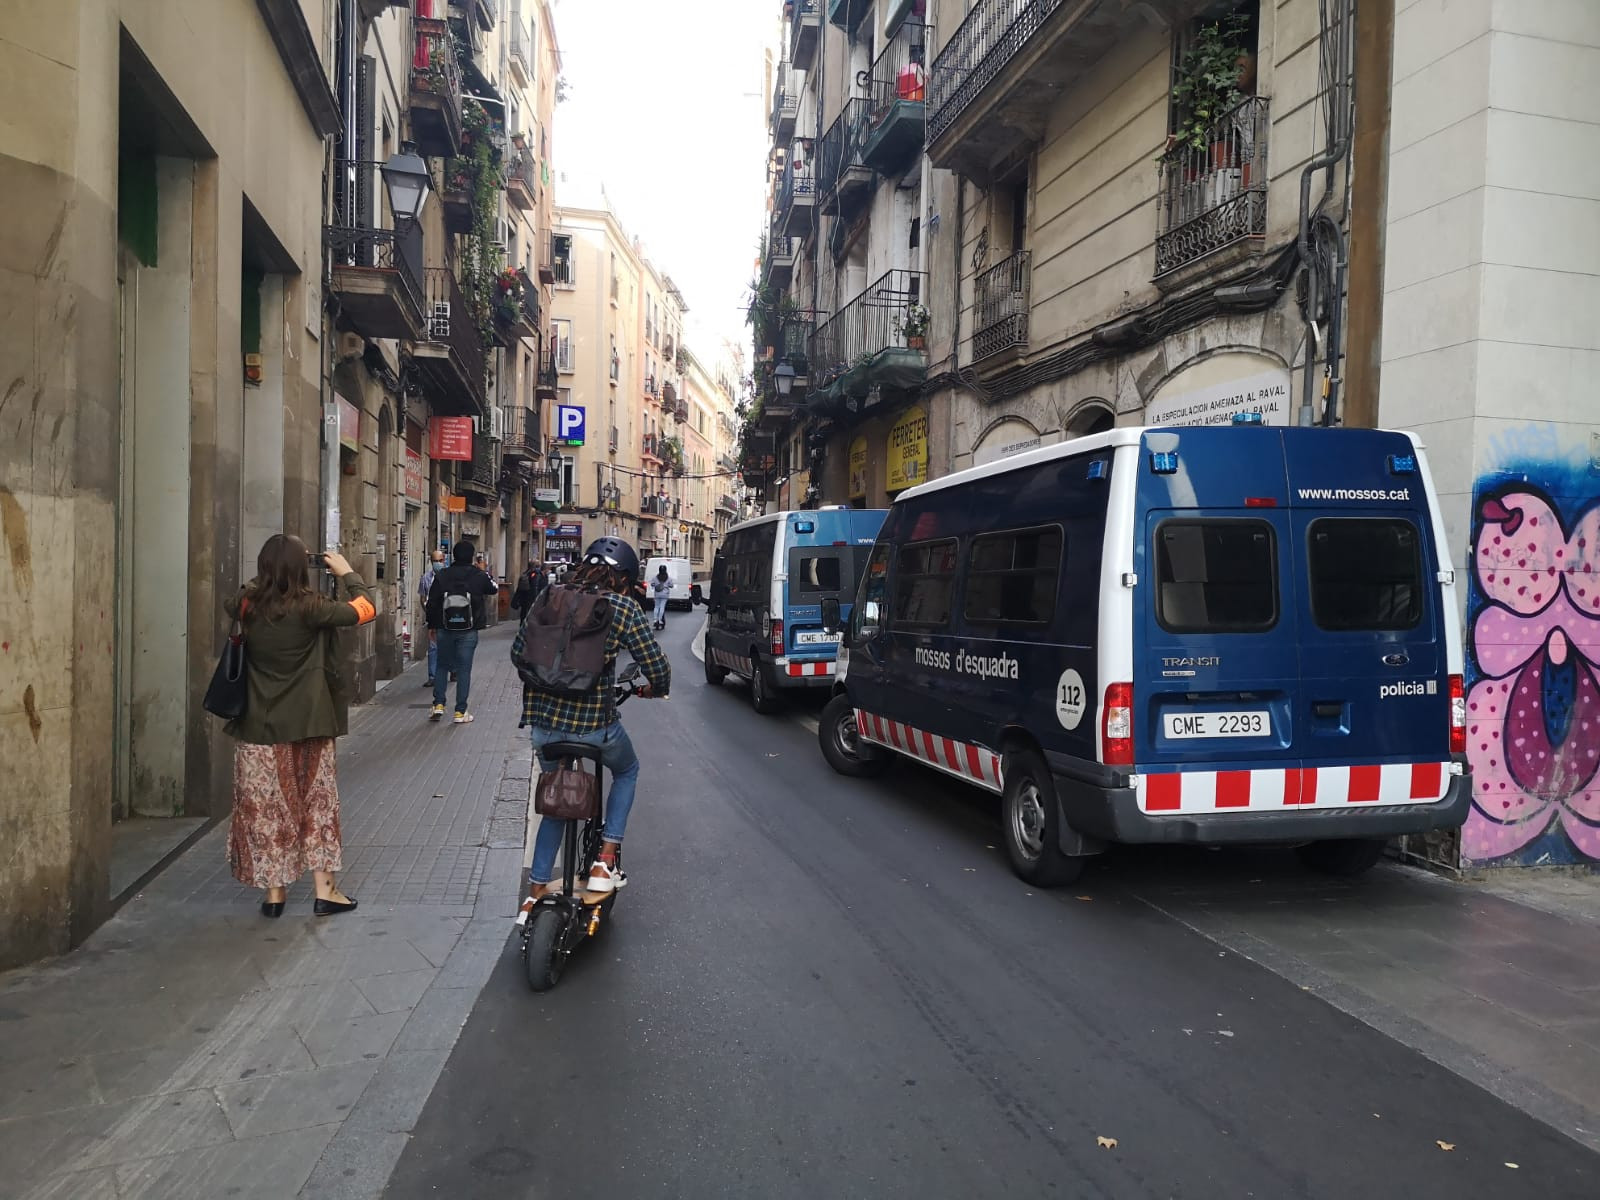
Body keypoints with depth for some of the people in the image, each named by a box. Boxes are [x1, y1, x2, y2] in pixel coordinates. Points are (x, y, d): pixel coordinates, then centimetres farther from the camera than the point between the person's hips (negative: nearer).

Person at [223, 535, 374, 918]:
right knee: (317, 802, 10)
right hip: (308, 725, -2)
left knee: (265, 807, 11)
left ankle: (274, 891, 18)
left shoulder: (249, 606, -5)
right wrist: (346, 572, 3)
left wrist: (264, 577, 17)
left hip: (260, 726, 3)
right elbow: (365, 609, -9)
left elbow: (232, 602, 20)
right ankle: (324, 890, 13)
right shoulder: (310, 607, -16)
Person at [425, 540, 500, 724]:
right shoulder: (478, 576, -7)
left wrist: (432, 625, 12)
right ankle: (460, 712, 3)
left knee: (442, 666, 17)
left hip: (444, 630, 2)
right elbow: (495, 590, 13)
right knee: (464, 669, 3)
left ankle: (438, 705, 11)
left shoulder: (441, 576, -3)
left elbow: (431, 603, 1)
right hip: (468, 631, -2)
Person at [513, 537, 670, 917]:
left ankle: (535, 894, 28)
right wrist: (656, 688, 16)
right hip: (595, 723, -4)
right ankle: (606, 860, 16)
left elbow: (518, 652, 10)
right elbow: (658, 668, -7)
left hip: (544, 721, 4)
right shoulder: (624, 608, -7)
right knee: (626, 771, 28)